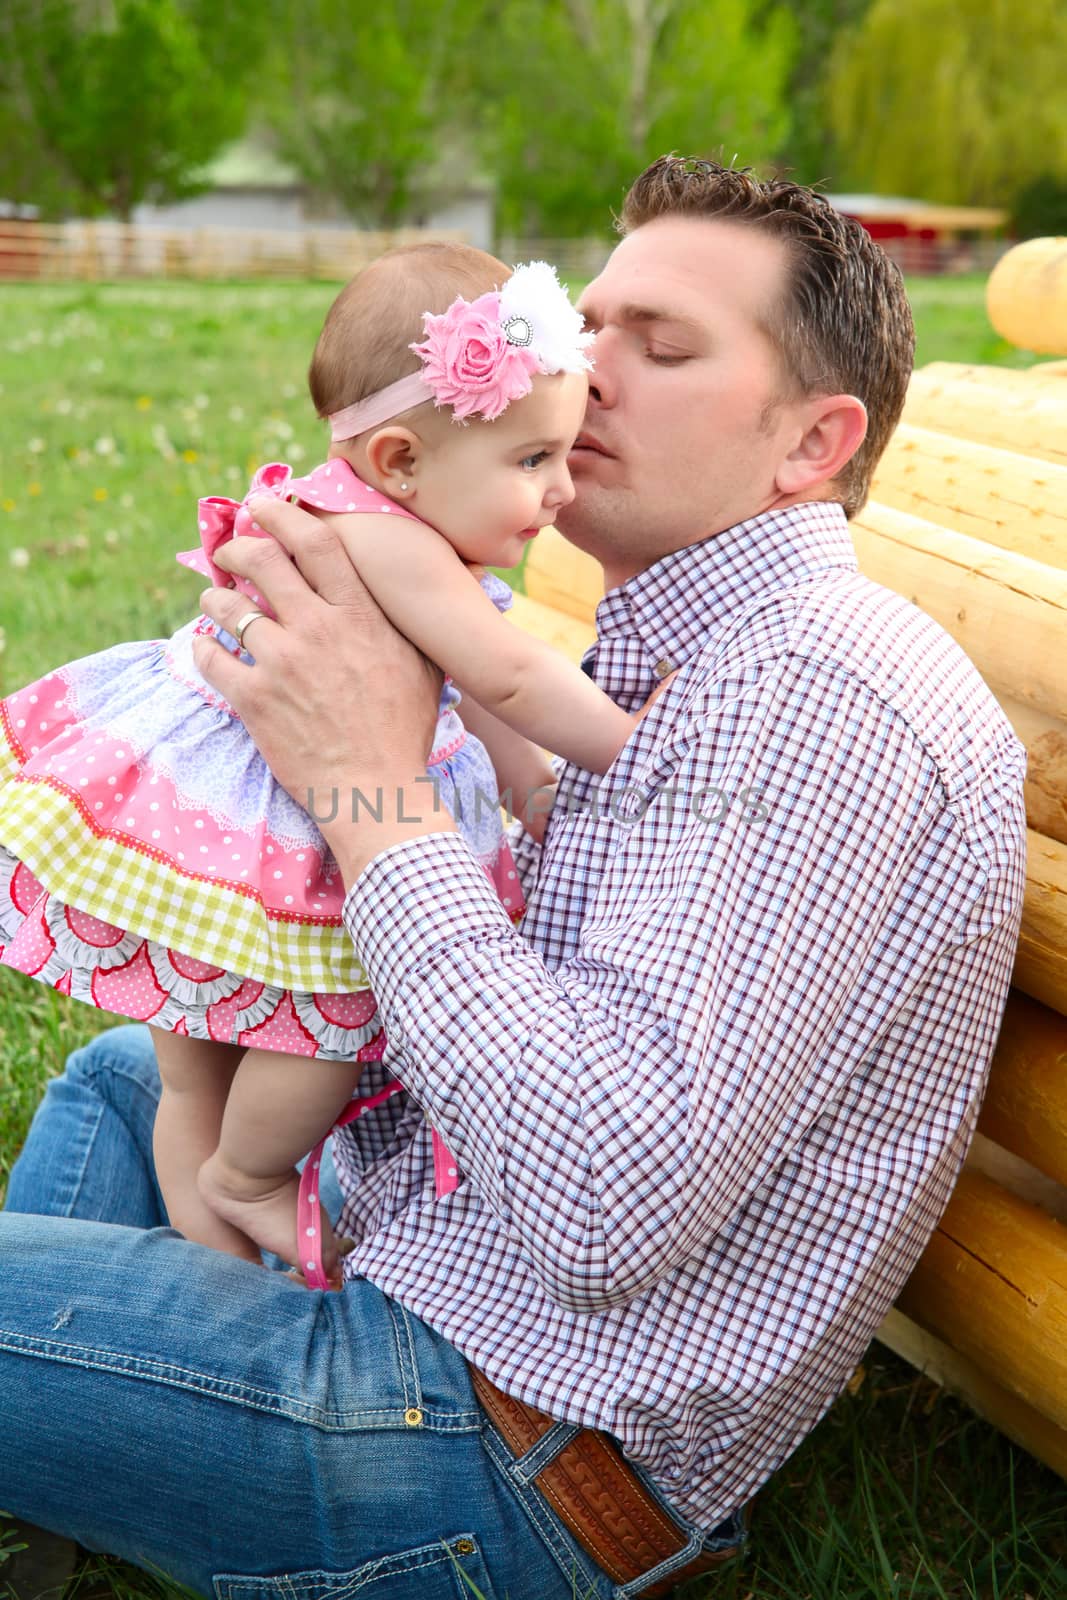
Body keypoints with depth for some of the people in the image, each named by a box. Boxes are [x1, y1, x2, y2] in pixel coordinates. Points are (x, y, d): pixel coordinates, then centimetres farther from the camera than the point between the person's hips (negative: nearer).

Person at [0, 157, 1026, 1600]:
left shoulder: (816, 690, -25)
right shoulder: (702, 665, 11)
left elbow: (611, 1208, -32)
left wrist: (374, 787, -25)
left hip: (518, 1449, -11)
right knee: (122, 1069, 28)